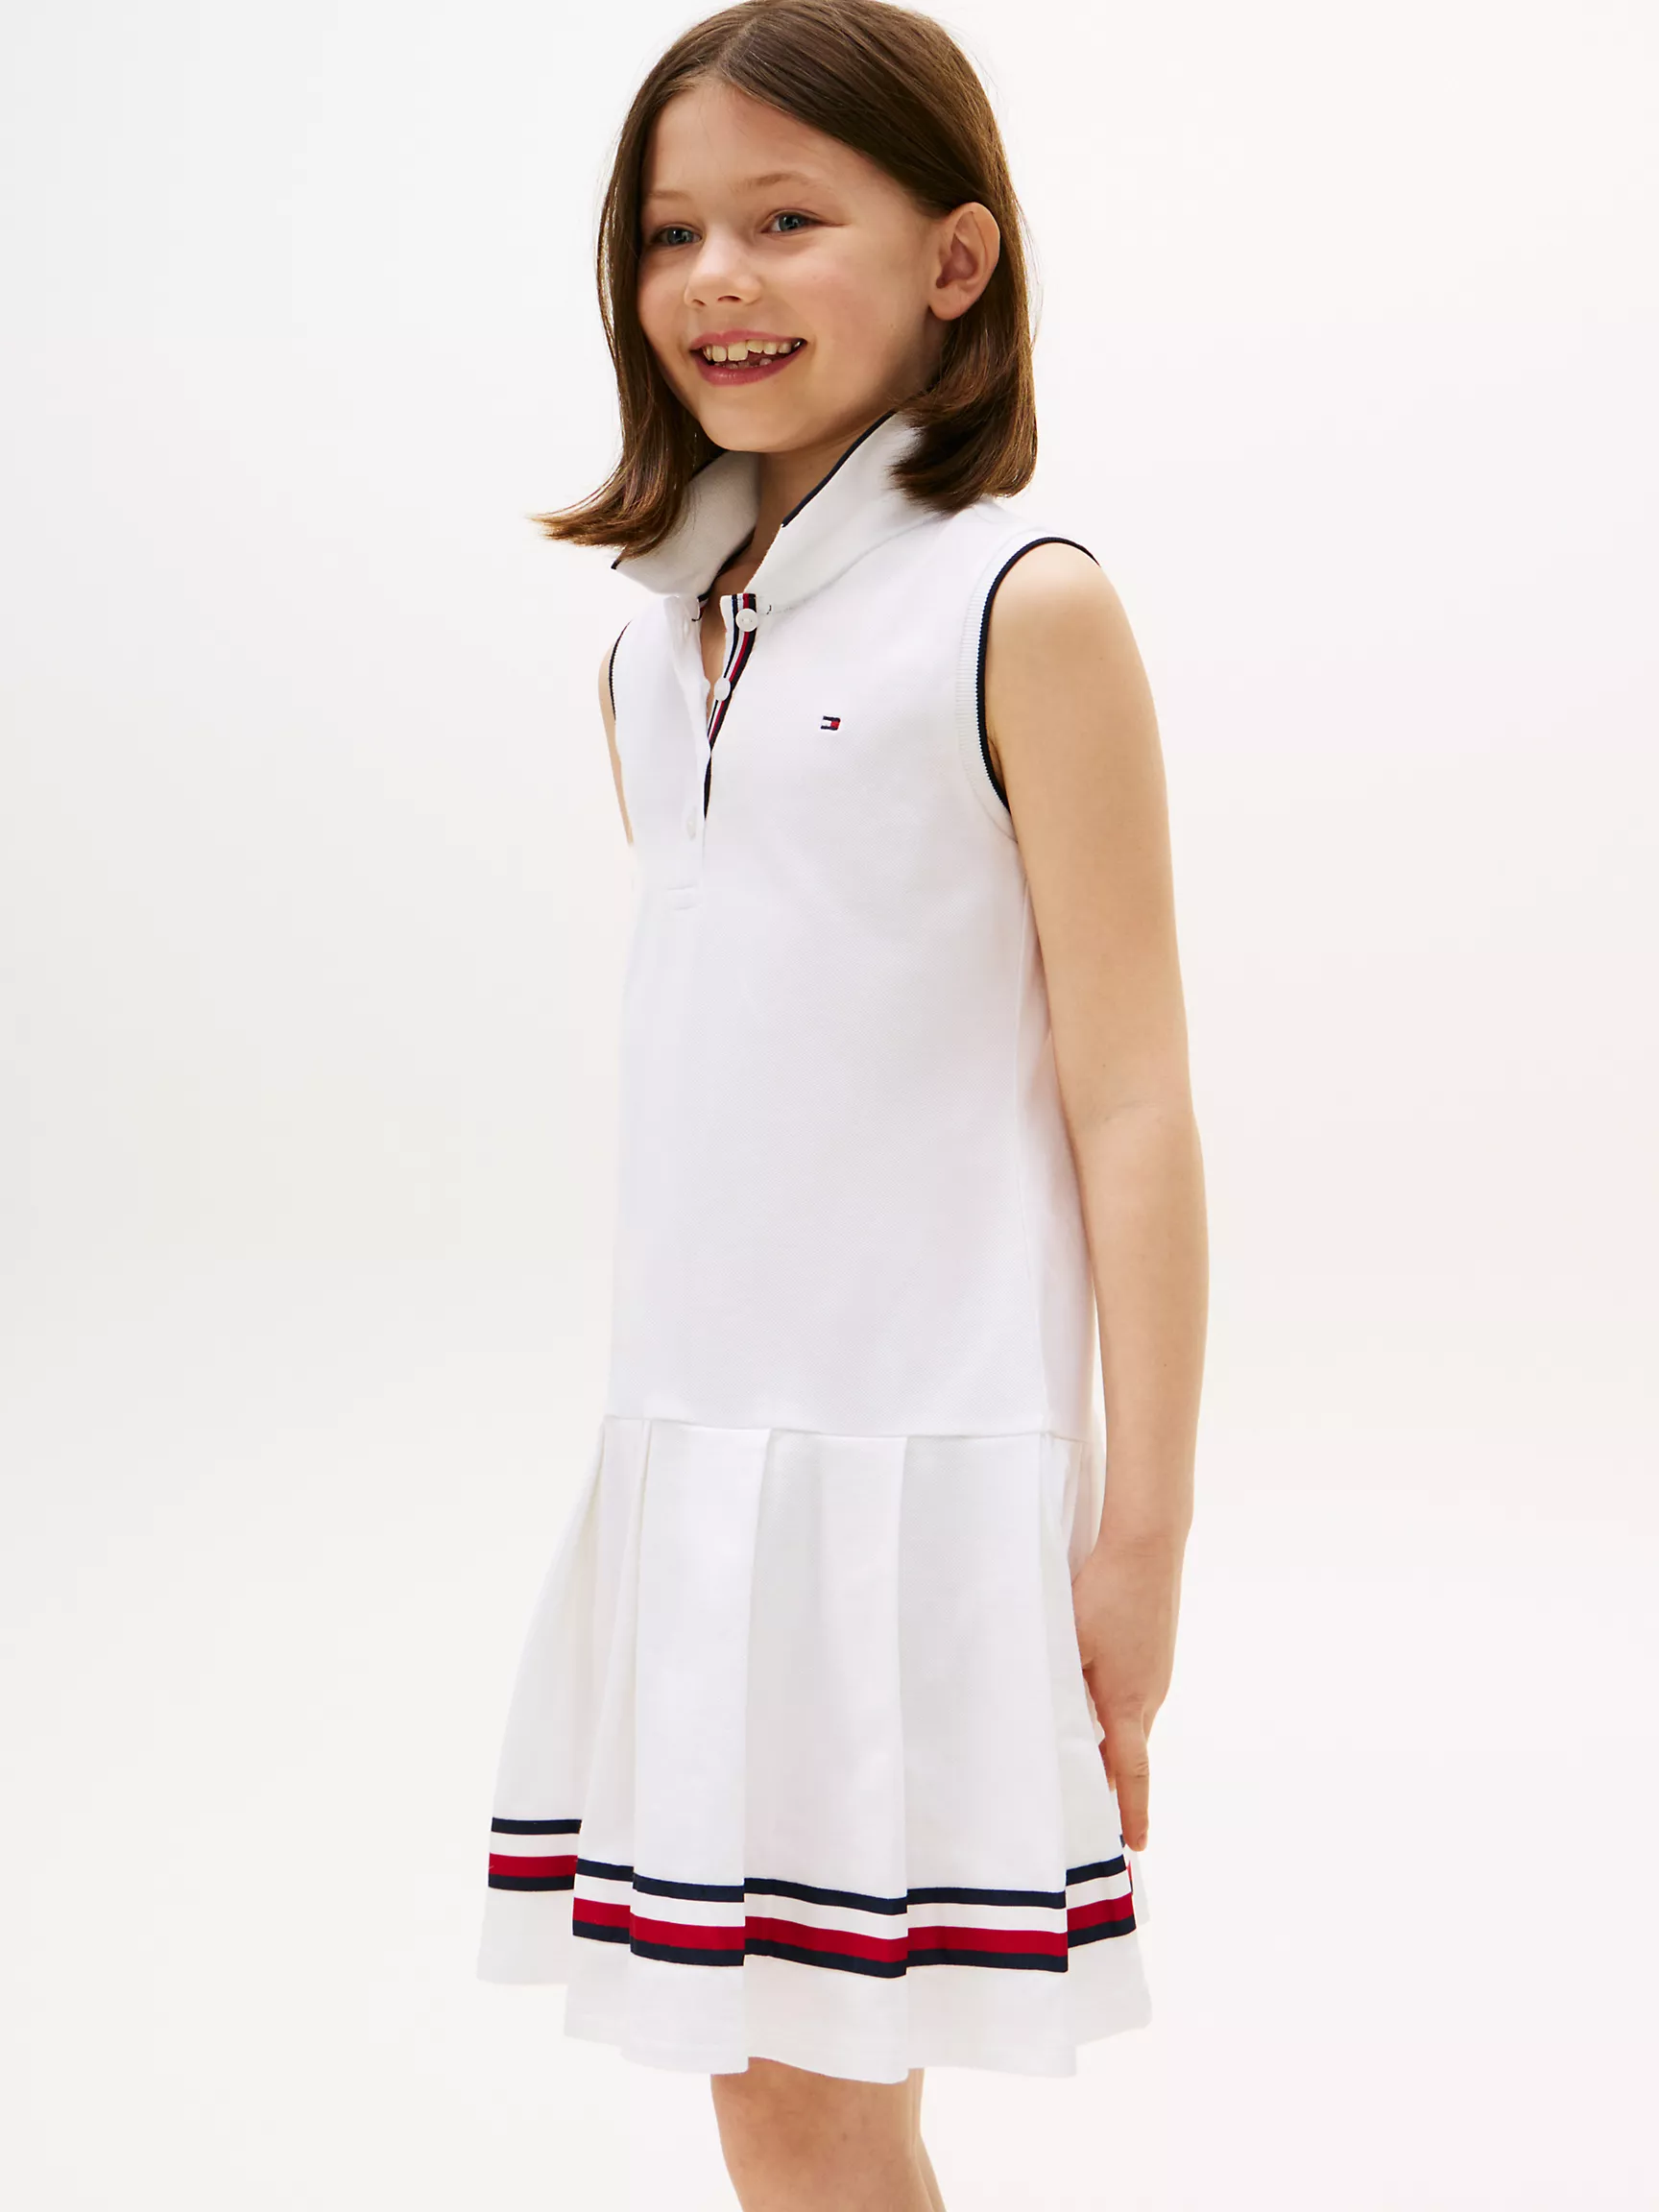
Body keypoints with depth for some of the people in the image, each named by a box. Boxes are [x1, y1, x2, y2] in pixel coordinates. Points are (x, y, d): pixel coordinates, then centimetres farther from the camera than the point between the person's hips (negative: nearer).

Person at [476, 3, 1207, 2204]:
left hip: (917, 1462, -6)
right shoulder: (657, 638, 10)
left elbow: (1128, 1097, -10)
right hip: (686, 1446, 6)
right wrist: (658, 1427, 16)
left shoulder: (1022, 608, -9)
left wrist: (1142, 1529, -10)